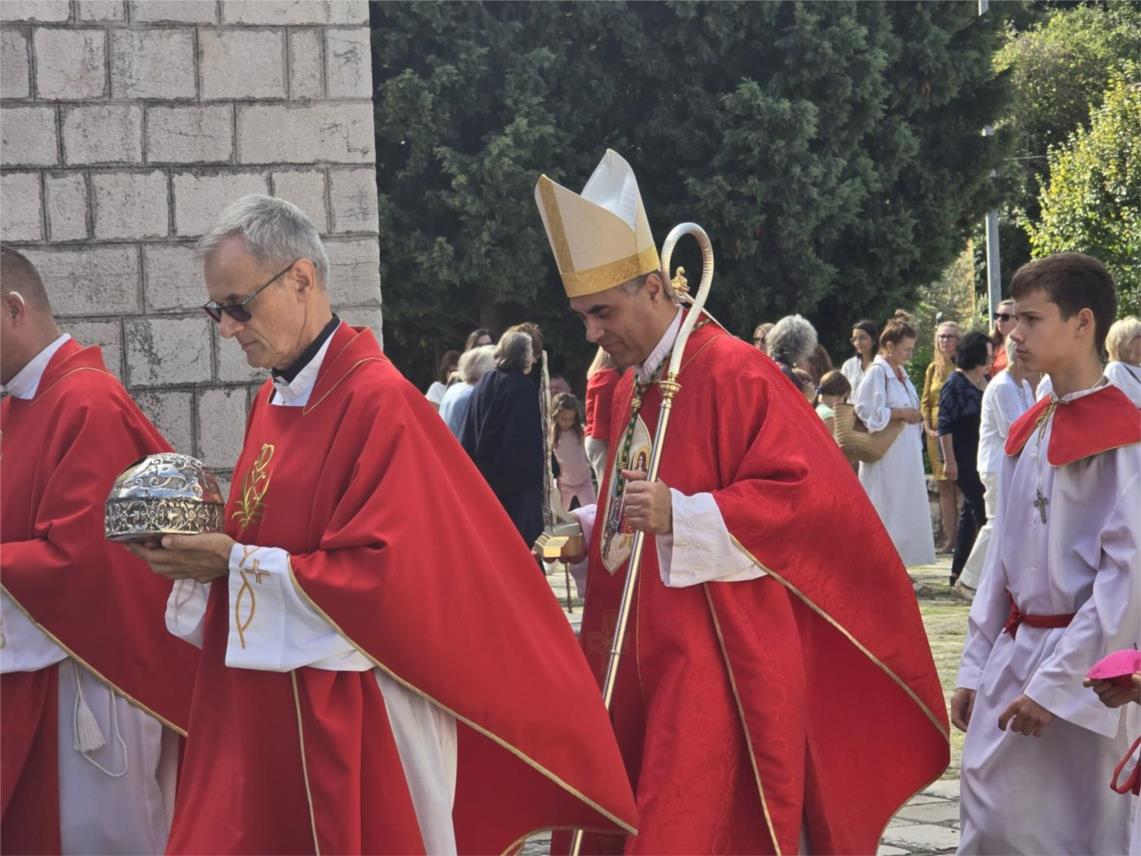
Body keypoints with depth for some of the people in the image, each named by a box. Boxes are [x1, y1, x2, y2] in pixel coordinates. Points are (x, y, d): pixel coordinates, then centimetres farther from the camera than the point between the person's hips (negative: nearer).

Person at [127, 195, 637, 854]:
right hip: (264, 717, 8)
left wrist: (235, 565, -17)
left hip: (355, 721, -8)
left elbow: (387, 573, -21)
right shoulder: (274, 402, 10)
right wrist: (206, 549, -2)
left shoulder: (380, 403, -15)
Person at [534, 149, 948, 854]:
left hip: (719, 659, -8)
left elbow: (802, 492, -18)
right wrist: (588, 530, 6)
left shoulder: (734, 373, -11)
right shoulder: (631, 390, 15)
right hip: (641, 658, 9)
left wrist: (679, 517, -26)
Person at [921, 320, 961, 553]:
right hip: (937, 433, 5)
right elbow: (925, 402, 16)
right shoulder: (933, 369, 14)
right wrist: (928, 428, 2)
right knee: (944, 487, 6)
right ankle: (949, 539, 9)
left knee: (961, 486, -8)